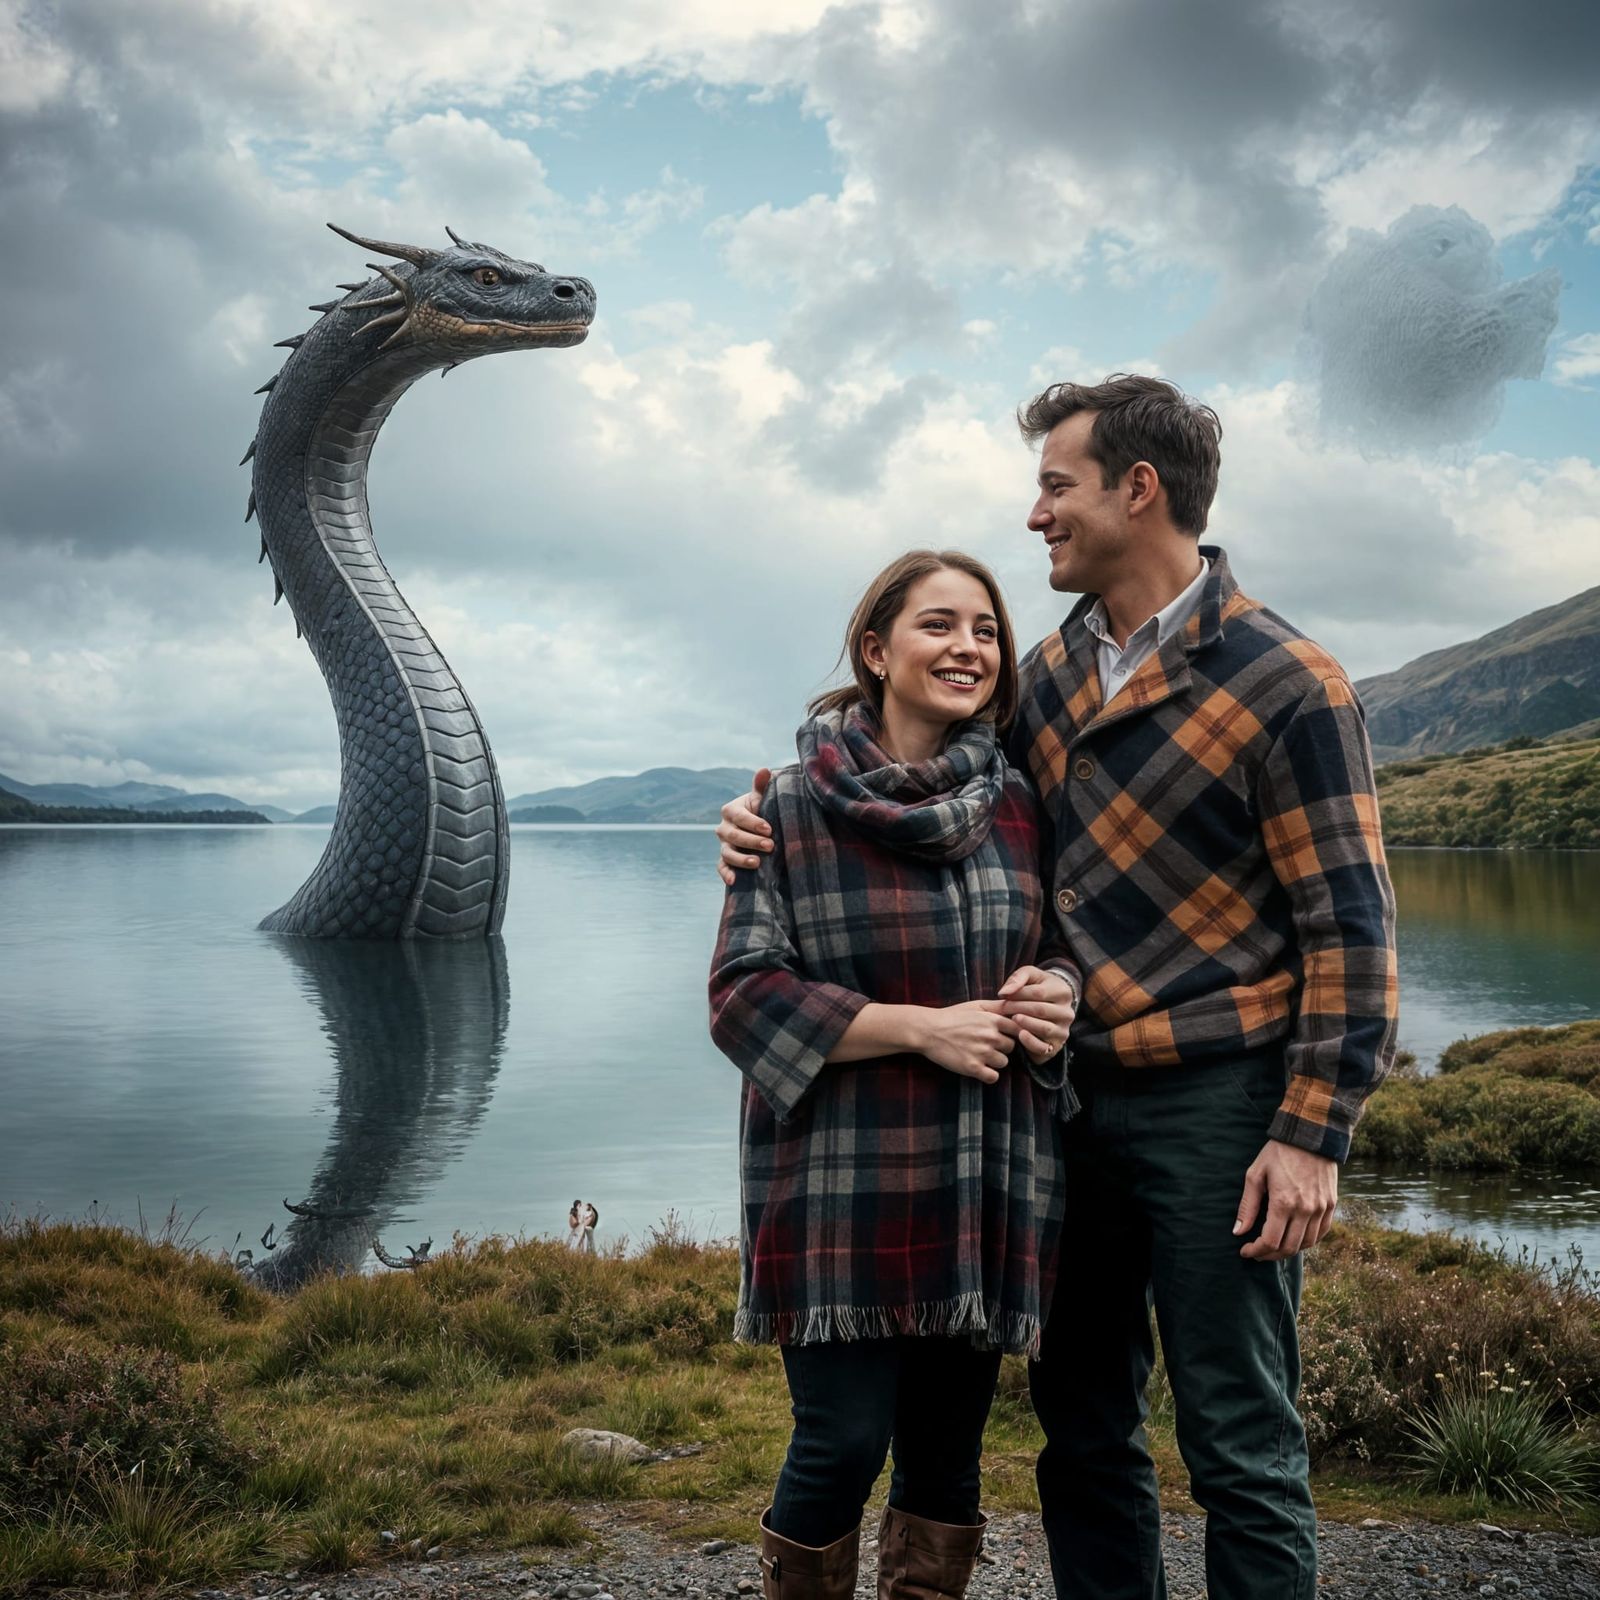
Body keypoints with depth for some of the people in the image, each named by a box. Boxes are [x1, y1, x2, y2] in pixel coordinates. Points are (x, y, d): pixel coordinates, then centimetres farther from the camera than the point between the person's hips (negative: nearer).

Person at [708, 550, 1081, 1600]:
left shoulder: (1017, 805, 7)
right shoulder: (795, 806, -5)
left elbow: (1059, 950, 17)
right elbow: (745, 994, -9)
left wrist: (1057, 994, -7)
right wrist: (921, 1027, -17)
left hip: (990, 1186, 4)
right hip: (847, 1184, -4)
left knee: (946, 1453, 12)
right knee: (843, 1445, -3)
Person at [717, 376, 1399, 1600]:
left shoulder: (1288, 684, -10)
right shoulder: (1051, 674, 9)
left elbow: (1349, 924, -11)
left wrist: (1314, 1134, -15)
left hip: (1214, 1107, -6)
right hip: (1073, 1100, 6)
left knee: (1242, 1450, 5)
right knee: (1083, 1429, 17)